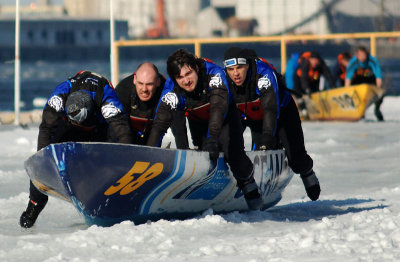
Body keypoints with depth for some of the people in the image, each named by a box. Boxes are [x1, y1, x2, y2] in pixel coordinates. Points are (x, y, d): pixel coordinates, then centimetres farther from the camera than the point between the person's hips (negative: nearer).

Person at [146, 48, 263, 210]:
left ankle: (248, 185, 9)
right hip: (198, 122, 3)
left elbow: (219, 107, -49)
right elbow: (160, 122, -35)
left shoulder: (213, 73, -38)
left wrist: (212, 138, -62)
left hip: (225, 117, -3)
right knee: (206, 156, -11)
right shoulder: (172, 90, -31)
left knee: (233, 153, -17)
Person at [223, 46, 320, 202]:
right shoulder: (225, 82, -23)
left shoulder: (264, 74, -38)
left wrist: (267, 139, -54)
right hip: (255, 118, 4)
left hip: (283, 112, -4)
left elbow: (271, 109, -45)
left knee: (296, 159, -3)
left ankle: (307, 173, 30)